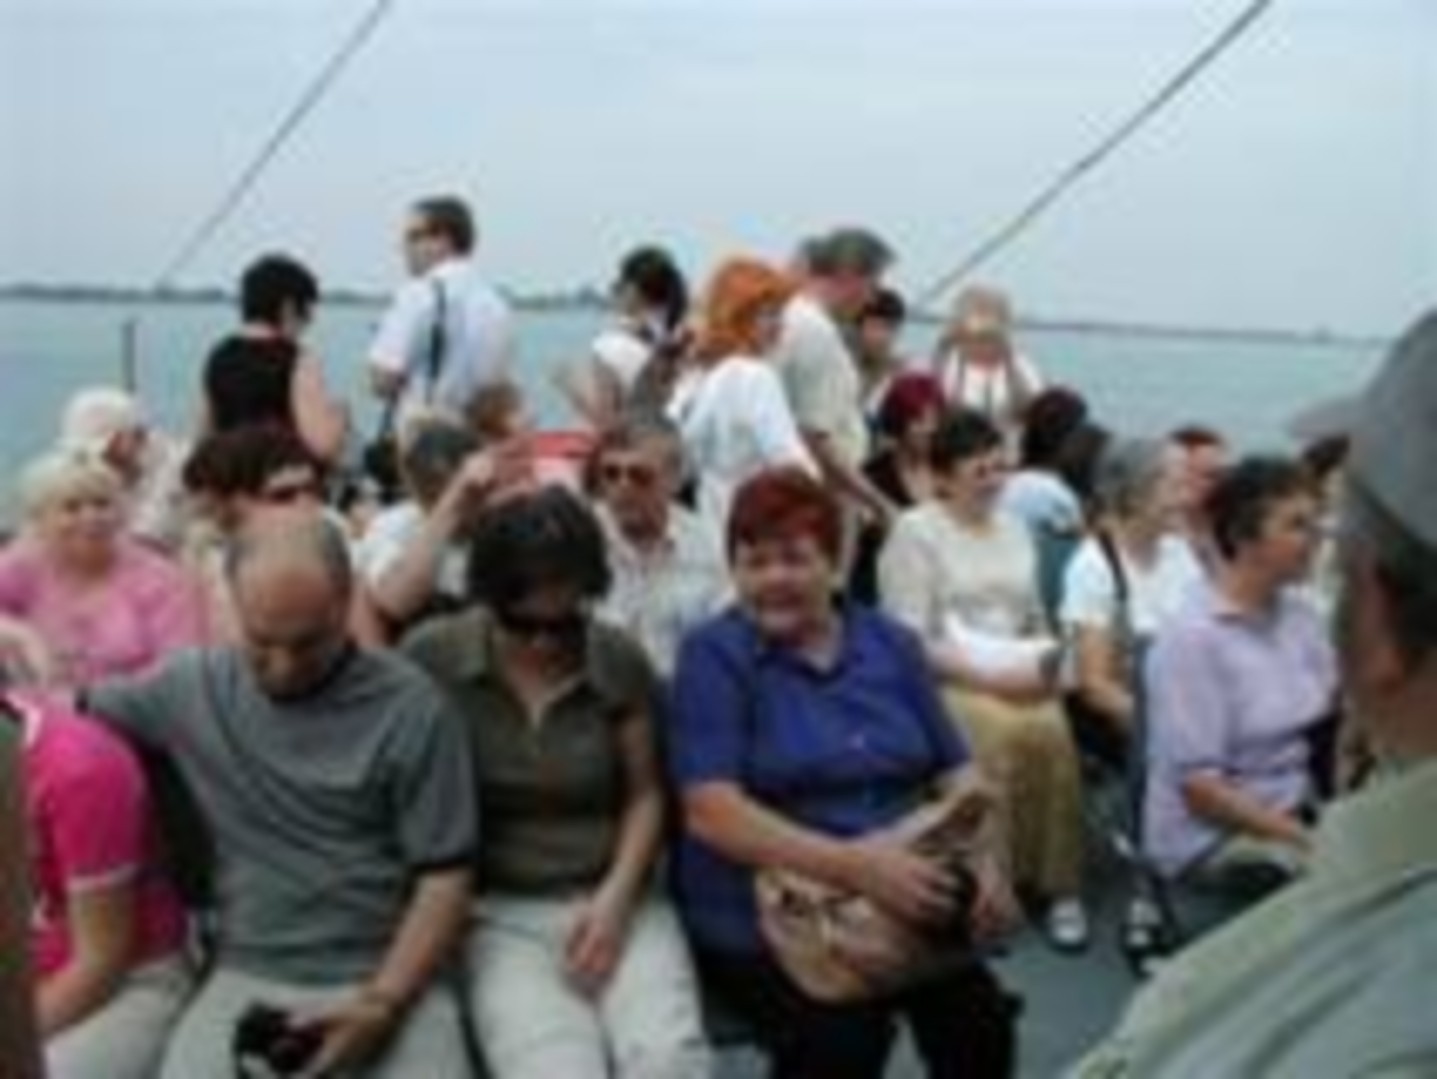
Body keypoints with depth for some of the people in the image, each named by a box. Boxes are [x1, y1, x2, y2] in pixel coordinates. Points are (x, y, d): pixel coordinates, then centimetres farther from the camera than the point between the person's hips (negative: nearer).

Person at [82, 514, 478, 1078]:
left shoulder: (411, 706, -5)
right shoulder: (192, 686, 4)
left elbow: (444, 878, -4)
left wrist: (383, 1002, -13)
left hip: (390, 974, -2)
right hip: (246, 977, 2)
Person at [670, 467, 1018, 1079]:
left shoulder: (889, 642, 11)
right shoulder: (713, 656, -3)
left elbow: (954, 772, 11)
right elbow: (711, 813, -14)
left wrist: (983, 856, -11)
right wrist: (854, 864, -26)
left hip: (903, 902, 4)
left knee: (981, 1021, -22)